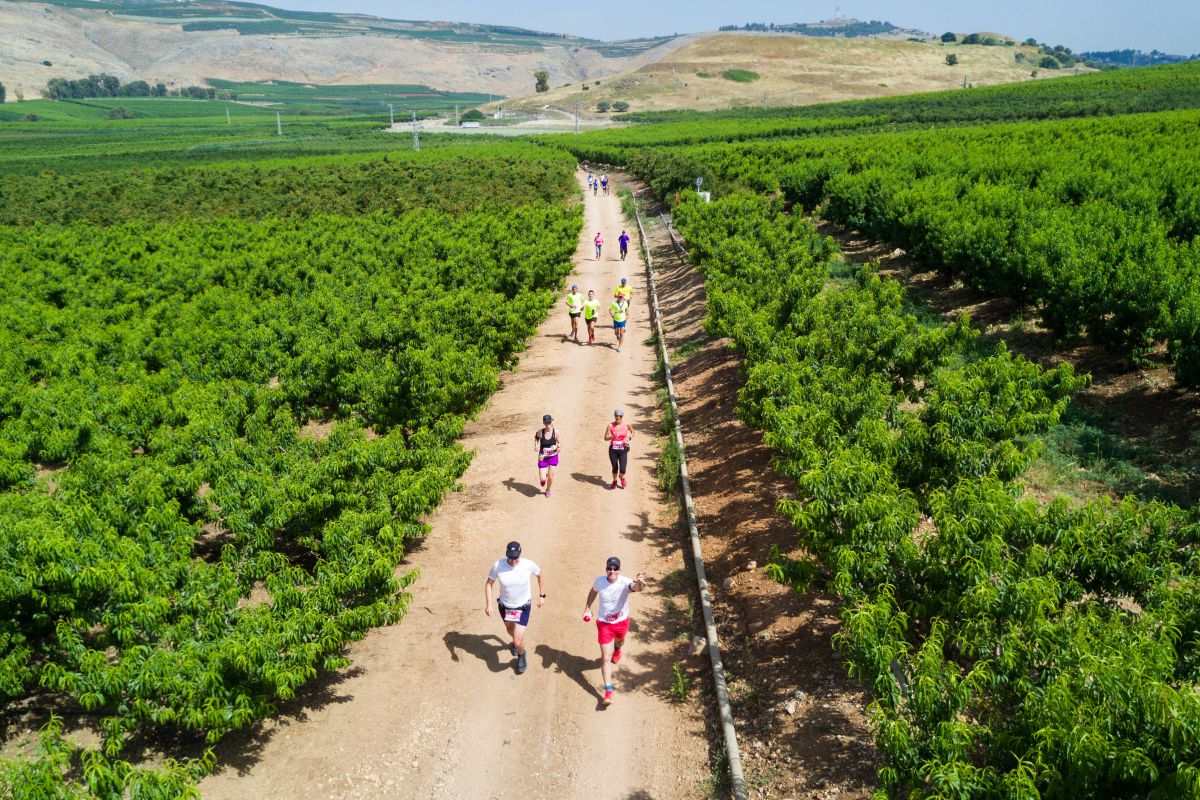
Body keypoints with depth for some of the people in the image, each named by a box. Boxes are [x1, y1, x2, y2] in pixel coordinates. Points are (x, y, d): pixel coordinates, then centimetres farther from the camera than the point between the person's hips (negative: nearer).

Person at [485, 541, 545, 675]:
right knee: (510, 630, 30)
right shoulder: (498, 566, -24)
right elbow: (489, 583, -8)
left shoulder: (528, 565, -25)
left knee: (518, 642, -7)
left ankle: (521, 655, 30)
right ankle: (516, 641, 67)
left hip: (523, 607, -2)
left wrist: (542, 596, 2)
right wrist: (488, 604, -15)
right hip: (505, 606, 2)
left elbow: (540, 576, -3)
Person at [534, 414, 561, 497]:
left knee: (550, 477, 4)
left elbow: (560, 443, -5)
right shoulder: (540, 432, -13)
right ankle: (544, 476, 36)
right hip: (542, 458, 0)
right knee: (542, 479, -4)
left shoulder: (555, 433, -15)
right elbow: (536, 437, 10)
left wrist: (556, 447, -26)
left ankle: (548, 490, 37)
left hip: (553, 457, 0)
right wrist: (536, 445, -6)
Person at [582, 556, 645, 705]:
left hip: (621, 622, 0)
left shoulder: (624, 582, -30)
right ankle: (608, 691, 1)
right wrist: (587, 608, 9)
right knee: (606, 658, -4)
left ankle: (617, 649, 71)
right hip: (604, 624, 0)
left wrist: (639, 583, -77)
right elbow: (593, 591, 7)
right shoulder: (599, 581, -19)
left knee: (619, 641, 33)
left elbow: (635, 587, -54)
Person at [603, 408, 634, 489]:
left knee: (623, 469, -7)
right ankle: (614, 481, 39)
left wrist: (629, 438, -6)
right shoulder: (610, 426, -9)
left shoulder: (626, 425, -6)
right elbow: (605, 438, -9)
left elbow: (633, 432, 13)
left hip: (623, 449, 0)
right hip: (613, 450, 0)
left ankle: (622, 478, 31)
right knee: (614, 469, 7)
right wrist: (612, 436, -28)